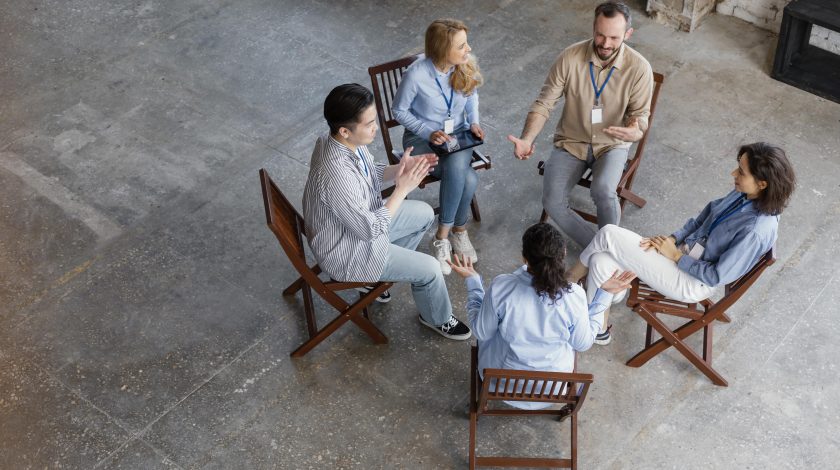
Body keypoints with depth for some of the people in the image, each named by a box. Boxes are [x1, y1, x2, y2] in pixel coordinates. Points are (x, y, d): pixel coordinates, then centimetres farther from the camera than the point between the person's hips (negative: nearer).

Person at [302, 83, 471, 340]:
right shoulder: (337, 177, -40)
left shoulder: (345, 141, -14)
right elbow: (371, 230, -29)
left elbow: (370, 174, 6)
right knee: (429, 269, -5)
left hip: (363, 218, 9)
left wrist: (398, 169, -12)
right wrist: (402, 189, -25)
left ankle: (391, 269, 31)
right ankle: (437, 319, 25)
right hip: (347, 251, -9)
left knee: (425, 214, 18)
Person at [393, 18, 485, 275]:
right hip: (422, 138, -4)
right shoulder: (416, 74, -26)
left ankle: (442, 236, -11)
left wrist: (474, 122, -6)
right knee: (468, 178, -31)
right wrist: (428, 132, -19)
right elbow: (399, 111, -9)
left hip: (458, 134, 4)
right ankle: (459, 230, -5)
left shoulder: (466, 66, -12)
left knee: (458, 168, -32)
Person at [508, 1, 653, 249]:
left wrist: (636, 132, -34)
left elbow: (640, 115, -7)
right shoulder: (570, 57, -16)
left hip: (612, 145, -1)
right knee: (552, 201, -19)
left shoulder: (639, 68, -16)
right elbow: (544, 103, -10)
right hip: (571, 142, 2)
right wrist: (527, 140, -28)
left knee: (603, 191, -32)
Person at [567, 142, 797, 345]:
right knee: (601, 262, -7)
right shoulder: (743, 195, -5)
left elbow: (717, 276, -22)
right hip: (683, 253, 8)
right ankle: (599, 330, 12)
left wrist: (676, 256, -14)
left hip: (691, 283, -8)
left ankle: (571, 278, 17)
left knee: (609, 234, -12)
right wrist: (673, 238, -3)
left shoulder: (757, 230, -28)